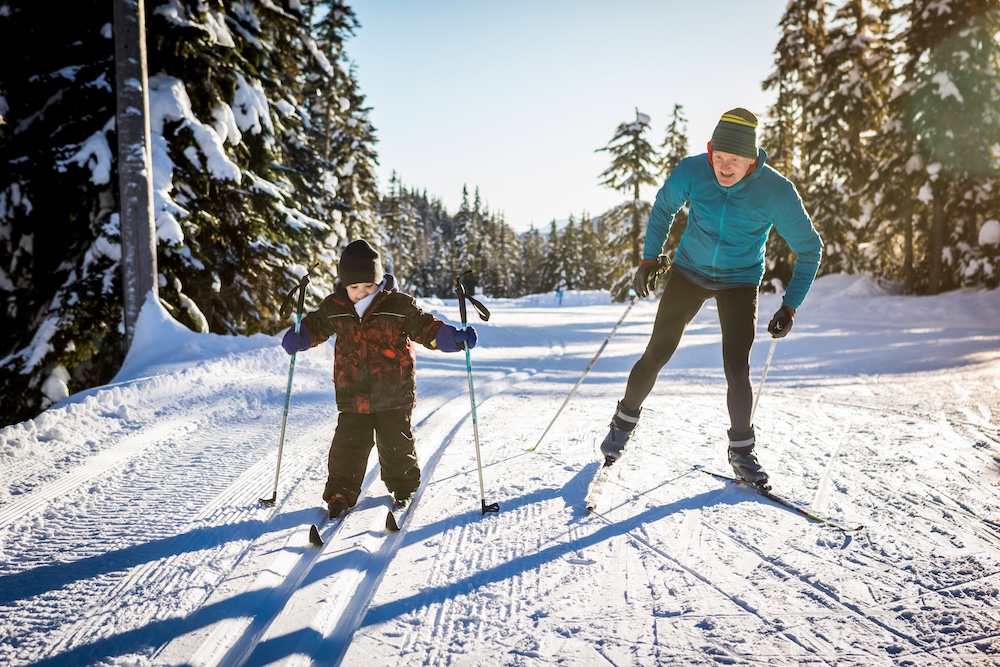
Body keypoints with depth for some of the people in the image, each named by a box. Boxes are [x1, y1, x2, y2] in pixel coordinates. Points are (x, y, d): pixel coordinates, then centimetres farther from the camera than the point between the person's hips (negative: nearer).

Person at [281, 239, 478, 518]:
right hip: (352, 395, 2)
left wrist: (454, 337, -17)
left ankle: (404, 486, 32)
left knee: (396, 444, 9)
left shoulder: (399, 305, -7)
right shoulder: (334, 307, 1)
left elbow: (425, 327, -3)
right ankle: (341, 492, 20)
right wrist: (299, 337, -2)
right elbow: (316, 325, 17)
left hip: (394, 394, -1)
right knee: (348, 445, 3)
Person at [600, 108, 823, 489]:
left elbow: (808, 248, -8)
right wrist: (650, 258, -1)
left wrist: (791, 305, -12)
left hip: (740, 283, -1)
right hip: (689, 272, 1)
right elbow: (663, 208, 5)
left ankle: (741, 450, 13)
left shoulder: (776, 191, -21)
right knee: (657, 354, -1)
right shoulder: (691, 171, -18)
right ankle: (625, 421, 23)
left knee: (737, 370, -9)